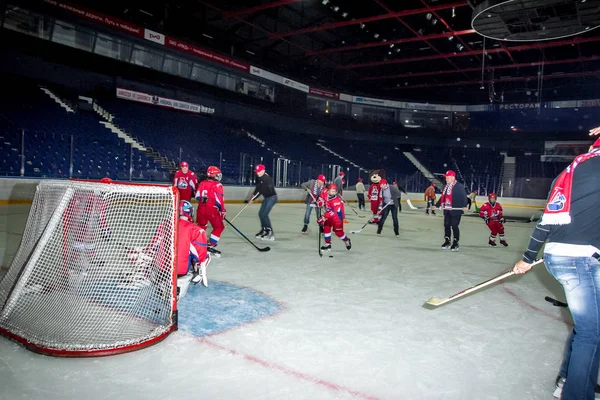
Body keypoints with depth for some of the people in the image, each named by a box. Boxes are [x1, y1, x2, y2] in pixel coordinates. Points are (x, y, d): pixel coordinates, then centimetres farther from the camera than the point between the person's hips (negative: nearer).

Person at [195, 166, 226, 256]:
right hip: (212, 210, -6)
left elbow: (197, 196, 11)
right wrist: (223, 211, -5)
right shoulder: (217, 185, -12)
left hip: (201, 208, 7)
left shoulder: (202, 183, 6)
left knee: (201, 225, 26)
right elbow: (219, 200, -15)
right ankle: (211, 245, 2)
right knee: (219, 227, 7)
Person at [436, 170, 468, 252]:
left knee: (454, 226, -4)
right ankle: (447, 242, 21)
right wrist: (436, 205, 21)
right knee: (446, 225, 10)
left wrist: (464, 206, -27)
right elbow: (442, 197, 22)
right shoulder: (446, 186, 16)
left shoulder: (459, 186, -9)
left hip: (456, 210, -8)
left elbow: (463, 196, -15)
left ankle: (455, 243, 8)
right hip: (447, 210, 8)